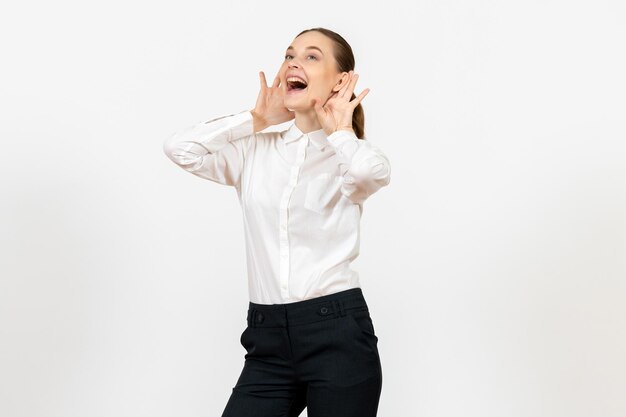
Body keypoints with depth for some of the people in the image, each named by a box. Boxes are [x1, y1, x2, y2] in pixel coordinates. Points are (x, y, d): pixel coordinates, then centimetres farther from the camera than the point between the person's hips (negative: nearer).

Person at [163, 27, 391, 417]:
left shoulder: (349, 154, 1)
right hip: (268, 339, 3)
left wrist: (339, 129, -4)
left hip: (336, 333, -3)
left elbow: (373, 171, -24)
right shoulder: (257, 152, 11)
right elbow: (180, 148, -2)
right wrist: (256, 119, 5)